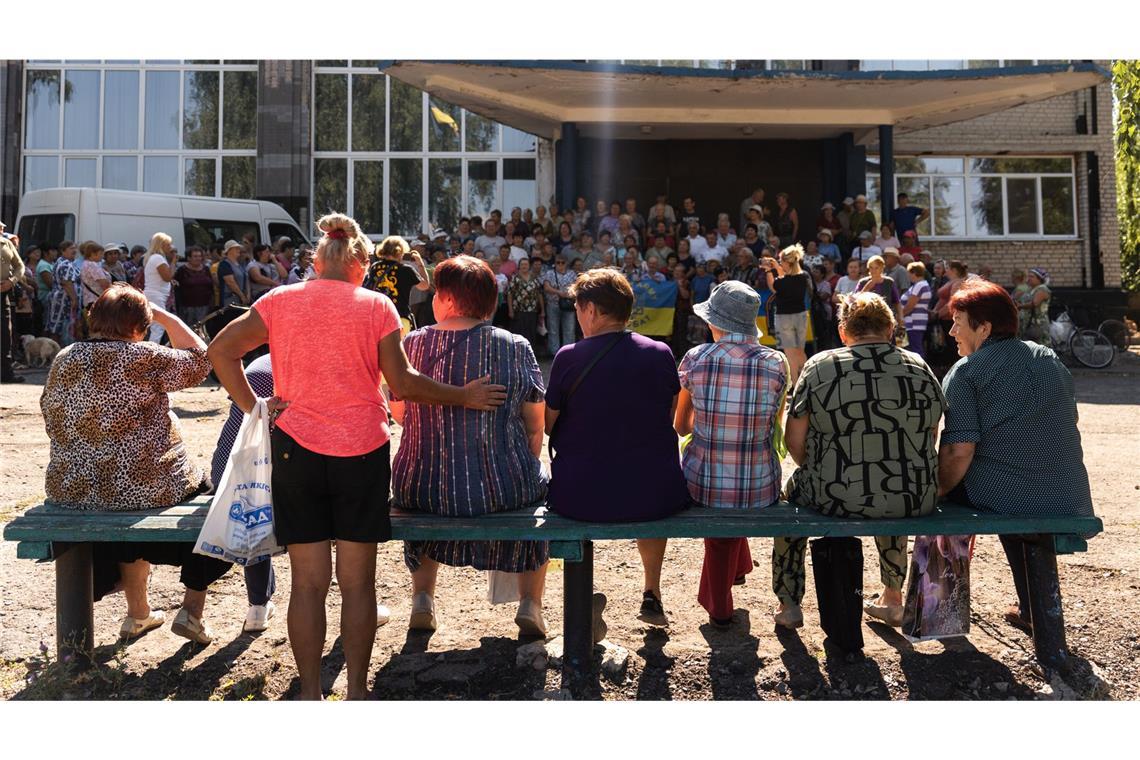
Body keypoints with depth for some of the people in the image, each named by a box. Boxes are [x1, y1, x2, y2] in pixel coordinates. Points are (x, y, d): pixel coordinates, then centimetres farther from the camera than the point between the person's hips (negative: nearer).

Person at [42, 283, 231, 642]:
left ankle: (138, 612, 44)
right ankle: (192, 610, 16)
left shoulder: (61, 362, 4)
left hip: (70, 491, 7)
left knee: (125, 519, 37)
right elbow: (199, 360, -4)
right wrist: (163, 315, 3)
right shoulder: (141, 358, -15)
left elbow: (53, 423, 13)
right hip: (144, 488, -6)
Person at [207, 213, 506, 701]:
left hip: (296, 446, 2)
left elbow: (221, 349, 3)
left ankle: (310, 693, 16)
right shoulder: (376, 306, -2)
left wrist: (252, 406, 5)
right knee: (357, 582, 7)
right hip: (362, 449, -1)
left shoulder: (279, 301, 5)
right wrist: (464, 397, 4)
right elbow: (403, 384, -5)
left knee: (308, 582, 8)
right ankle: (357, 690, 17)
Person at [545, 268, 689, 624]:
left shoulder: (569, 357, -8)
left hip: (580, 497, -1)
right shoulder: (661, 354, -1)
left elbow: (547, 424, 0)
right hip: (656, 495, 2)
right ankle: (652, 591, 36)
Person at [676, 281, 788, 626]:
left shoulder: (694, 359, -9)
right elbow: (774, 424, 9)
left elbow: (681, 426, 5)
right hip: (760, 488, 1)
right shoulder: (775, 363, -7)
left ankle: (720, 608, 46)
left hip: (701, 482, -1)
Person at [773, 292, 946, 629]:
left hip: (834, 499, -3)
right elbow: (930, 438, 11)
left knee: (794, 487, 28)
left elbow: (795, 443, -6)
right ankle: (892, 600, 47)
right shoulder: (919, 367, 3)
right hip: (916, 499, 4)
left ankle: (789, 605, 33)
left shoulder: (819, 366, -6)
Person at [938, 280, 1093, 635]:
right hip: (1072, 502, 6)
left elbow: (959, 450, -17)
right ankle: (1033, 609, 40)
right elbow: (1066, 425, 20)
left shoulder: (965, 372, -9)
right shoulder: (1050, 359, 12)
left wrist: (938, 492, -1)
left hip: (1004, 498, -6)